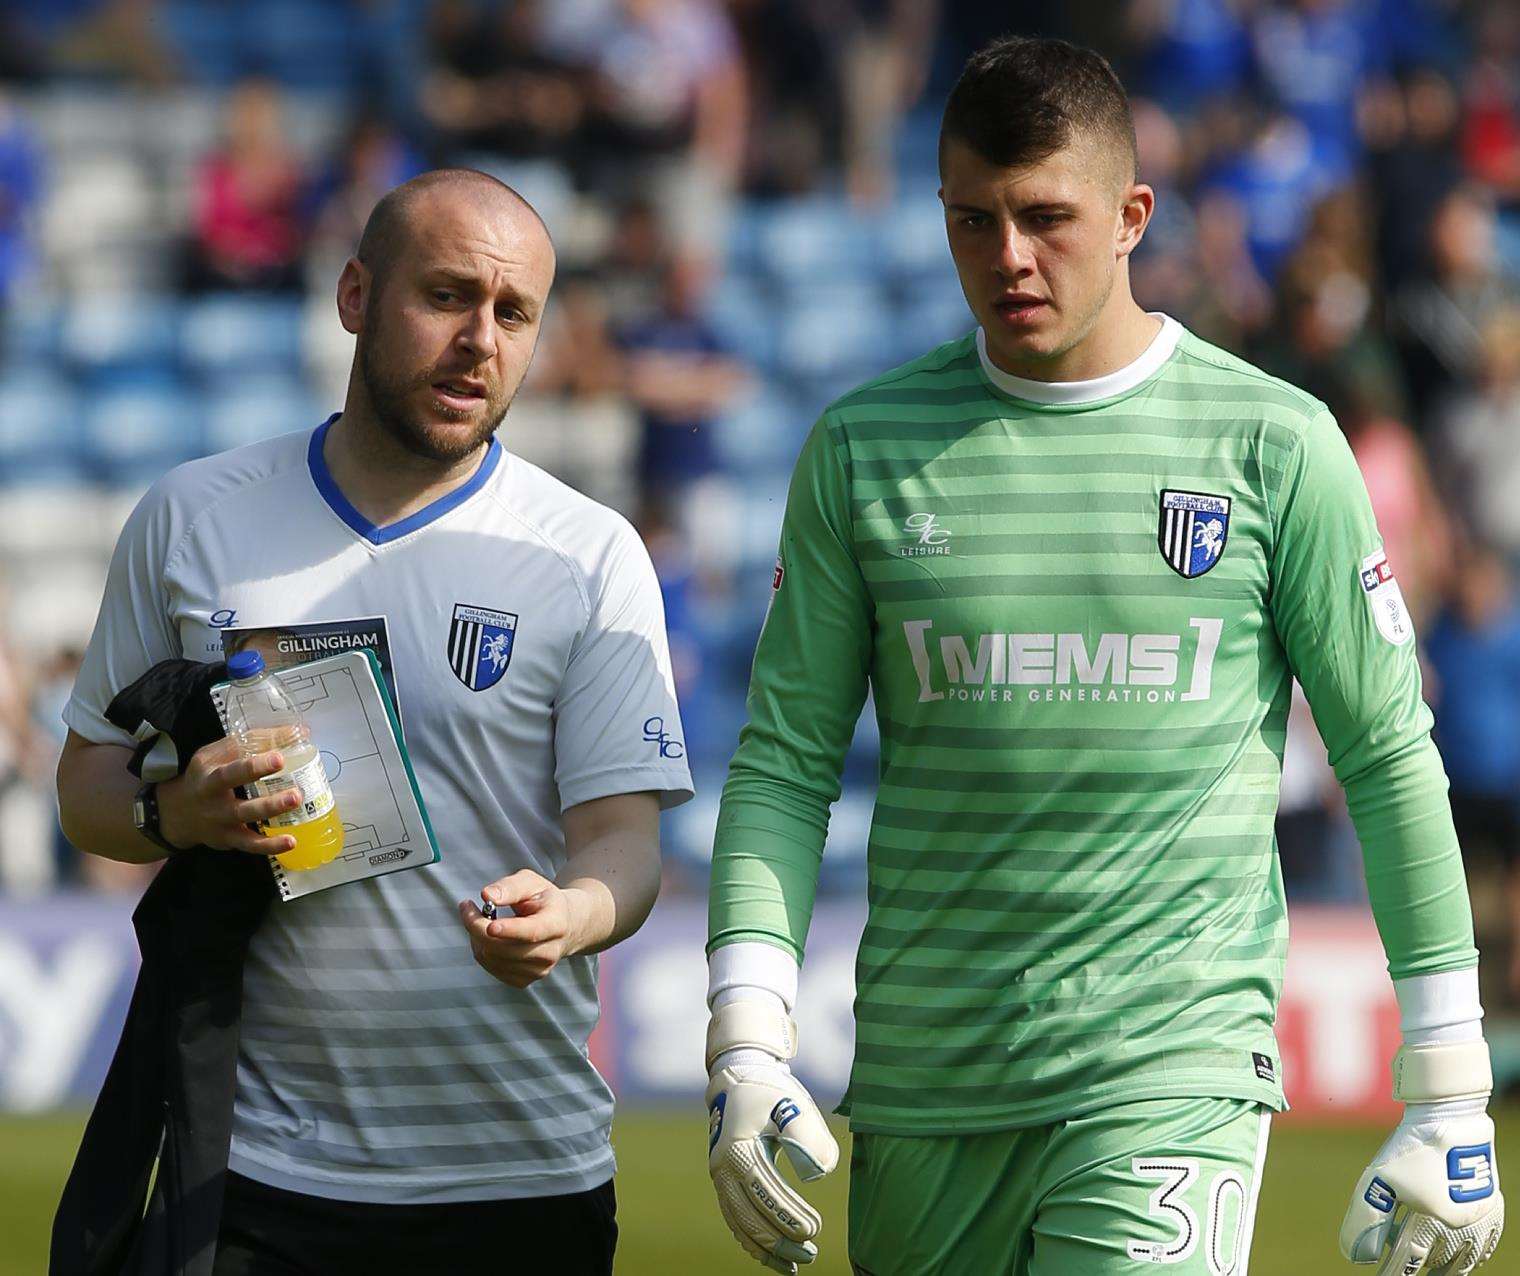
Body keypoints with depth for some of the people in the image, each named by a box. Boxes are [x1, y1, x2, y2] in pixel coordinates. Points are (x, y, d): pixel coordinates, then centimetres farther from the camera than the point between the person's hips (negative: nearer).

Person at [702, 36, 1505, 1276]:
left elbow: (1389, 758, 6)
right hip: (921, 1076, 3)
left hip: (1175, 1076, -3)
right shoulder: (864, 450, 7)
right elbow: (786, 757, 9)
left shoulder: (1273, 443, 1)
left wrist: (1450, 1103, 5)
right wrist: (747, 1048, -4)